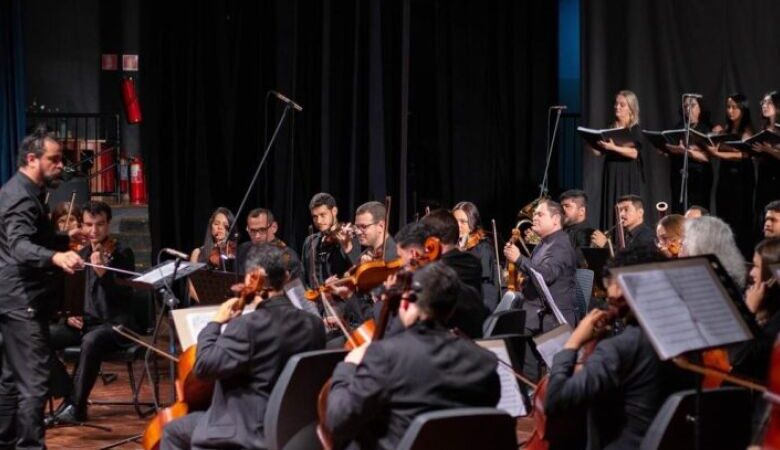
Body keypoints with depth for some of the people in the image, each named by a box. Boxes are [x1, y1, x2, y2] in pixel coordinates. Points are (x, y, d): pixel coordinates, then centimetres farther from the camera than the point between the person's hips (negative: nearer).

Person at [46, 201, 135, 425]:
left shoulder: (122, 254, -5)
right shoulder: (81, 254, 12)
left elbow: (124, 296, -15)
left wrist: (102, 272, -29)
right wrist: (69, 314, 1)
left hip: (115, 323, -6)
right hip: (85, 321, 6)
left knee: (91, 341, -39)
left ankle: (76, 406, -29)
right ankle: (68, 395, -11)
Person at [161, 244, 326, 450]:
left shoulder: (248, 326, -21)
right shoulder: (314, 325, 0)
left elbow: (204, 366, -18)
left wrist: (215, 323, -4)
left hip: (251, 432, -8)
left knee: (174, 432, 14)